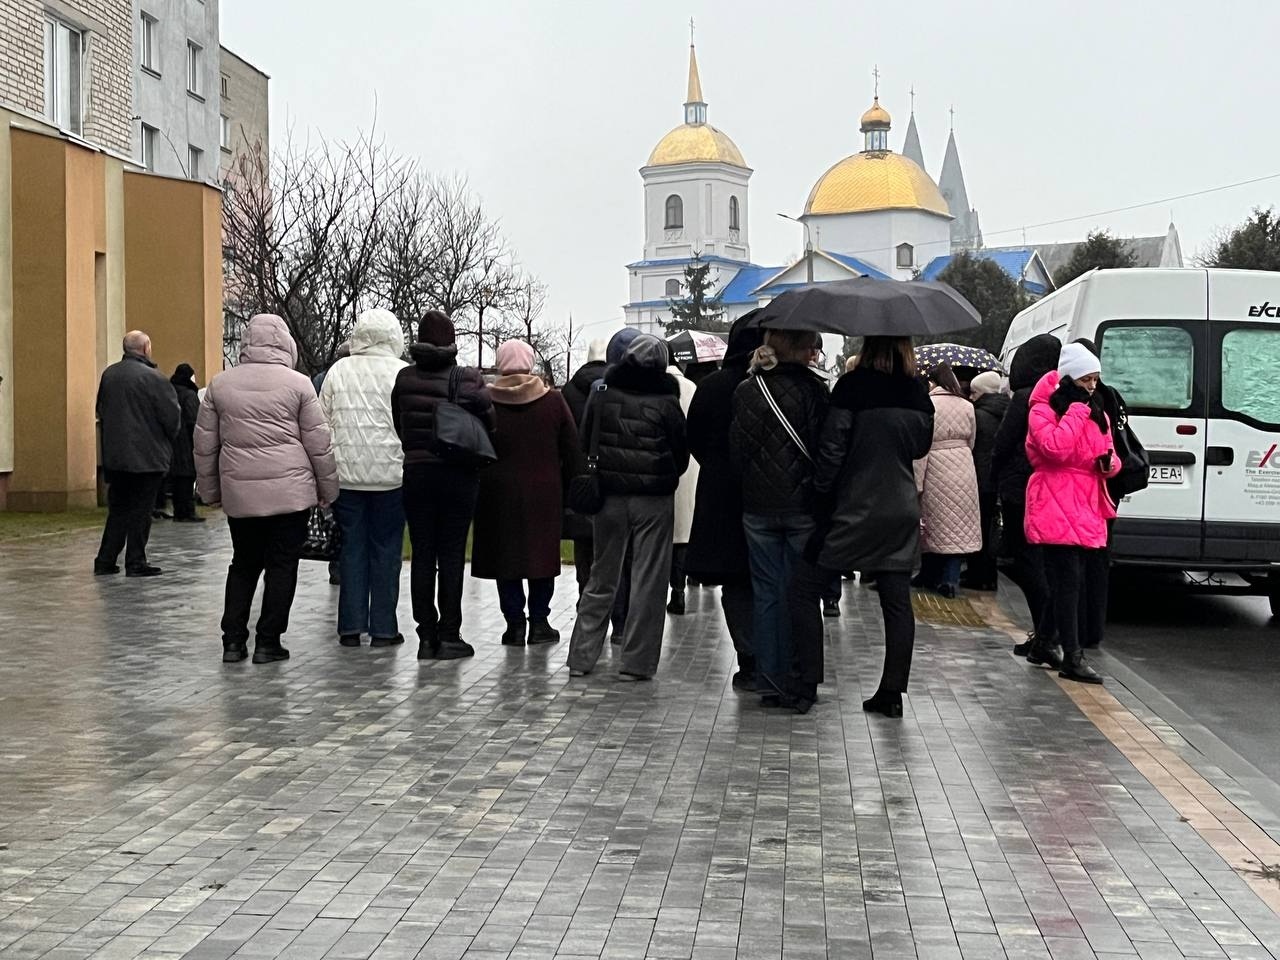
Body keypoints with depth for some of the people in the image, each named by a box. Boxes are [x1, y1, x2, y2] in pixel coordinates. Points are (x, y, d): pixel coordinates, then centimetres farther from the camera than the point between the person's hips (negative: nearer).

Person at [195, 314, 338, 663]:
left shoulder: (220, 384, 6)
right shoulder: (298, 384, -3)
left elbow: (204, 444, 10)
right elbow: (319, 444, -1)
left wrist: (210, 490, 20)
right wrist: (329, 488, 9)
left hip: (239, 493, 3)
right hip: (290, 491, -3)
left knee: (243, 563, 16)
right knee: (282, 566, 6)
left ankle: (233, 640, 12)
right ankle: (268, 642, 7)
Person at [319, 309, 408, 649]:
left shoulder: (338, 371, 4)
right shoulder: (402, 373, -5)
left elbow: (322, 425, 6)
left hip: (346, 474, 3)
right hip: (391, 474, -2)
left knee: (352, 547, 9)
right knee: (386, 549, 5)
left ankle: (351, 627, 11)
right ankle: (383, 628, 8)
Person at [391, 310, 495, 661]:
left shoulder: (405, 379, -1)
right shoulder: (468, 379, -9)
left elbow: (398, 425, 6)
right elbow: (488, 422, -7)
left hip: (417, 473, 2)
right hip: (459, 476, -2)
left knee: (422, 554, 8)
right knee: (452, 555, 3)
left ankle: (426, 635, 10)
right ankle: (449, 636, 4)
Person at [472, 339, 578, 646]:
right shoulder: (553, 401, -2)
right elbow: (571, 451, 1)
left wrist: (475, 489, 9)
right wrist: (567, 490, 9)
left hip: (498, 493, 0)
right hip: (544, 493, 0)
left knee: (505, 555, 6)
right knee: (542, 554, 9)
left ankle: (515, 622, 6)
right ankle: (539, 621, 11)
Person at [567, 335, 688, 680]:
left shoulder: (601, 397, 0)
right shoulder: (666, 402, -8)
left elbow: (585, 445, 8)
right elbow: (682, 452, 0)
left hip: (609, 496, 3)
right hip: (654, 500, -3)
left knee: (602, 578, 13)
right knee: (649, 581, 4)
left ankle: (581, 657, 13)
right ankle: (636, 662, 5)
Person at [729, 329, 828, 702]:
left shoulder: (745, 390, 3)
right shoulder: (812, 388, -9)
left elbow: (736, 448, 5)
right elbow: (823, 447, -10)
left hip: (757, 507, 3)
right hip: (802, 505, -3)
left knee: (766, 593, 9)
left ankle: (770, 681, 9)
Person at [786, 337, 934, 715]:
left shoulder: (853, 386, -12)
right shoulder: (918, 393, 3)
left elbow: (831, 449, -12)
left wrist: (821, 496, -2)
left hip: (854, 510, -5)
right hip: (902, 511, 5)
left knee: (805, 588, 4)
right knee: (897, 602, 9)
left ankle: (803, 686, 3)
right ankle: (892, 692, 11)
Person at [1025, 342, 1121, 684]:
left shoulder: (1097, 414, 19)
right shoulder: (1042, 410, -5)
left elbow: (1109, 453, 24)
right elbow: (1056, 448, -23)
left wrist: (1110, 463, -1)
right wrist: (1076, 409, -15)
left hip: (1087, 508, 8)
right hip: (1056, 509, -8)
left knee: (1079, 580, 6)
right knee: (1069, 579, -11)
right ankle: (1072, 657, -10)